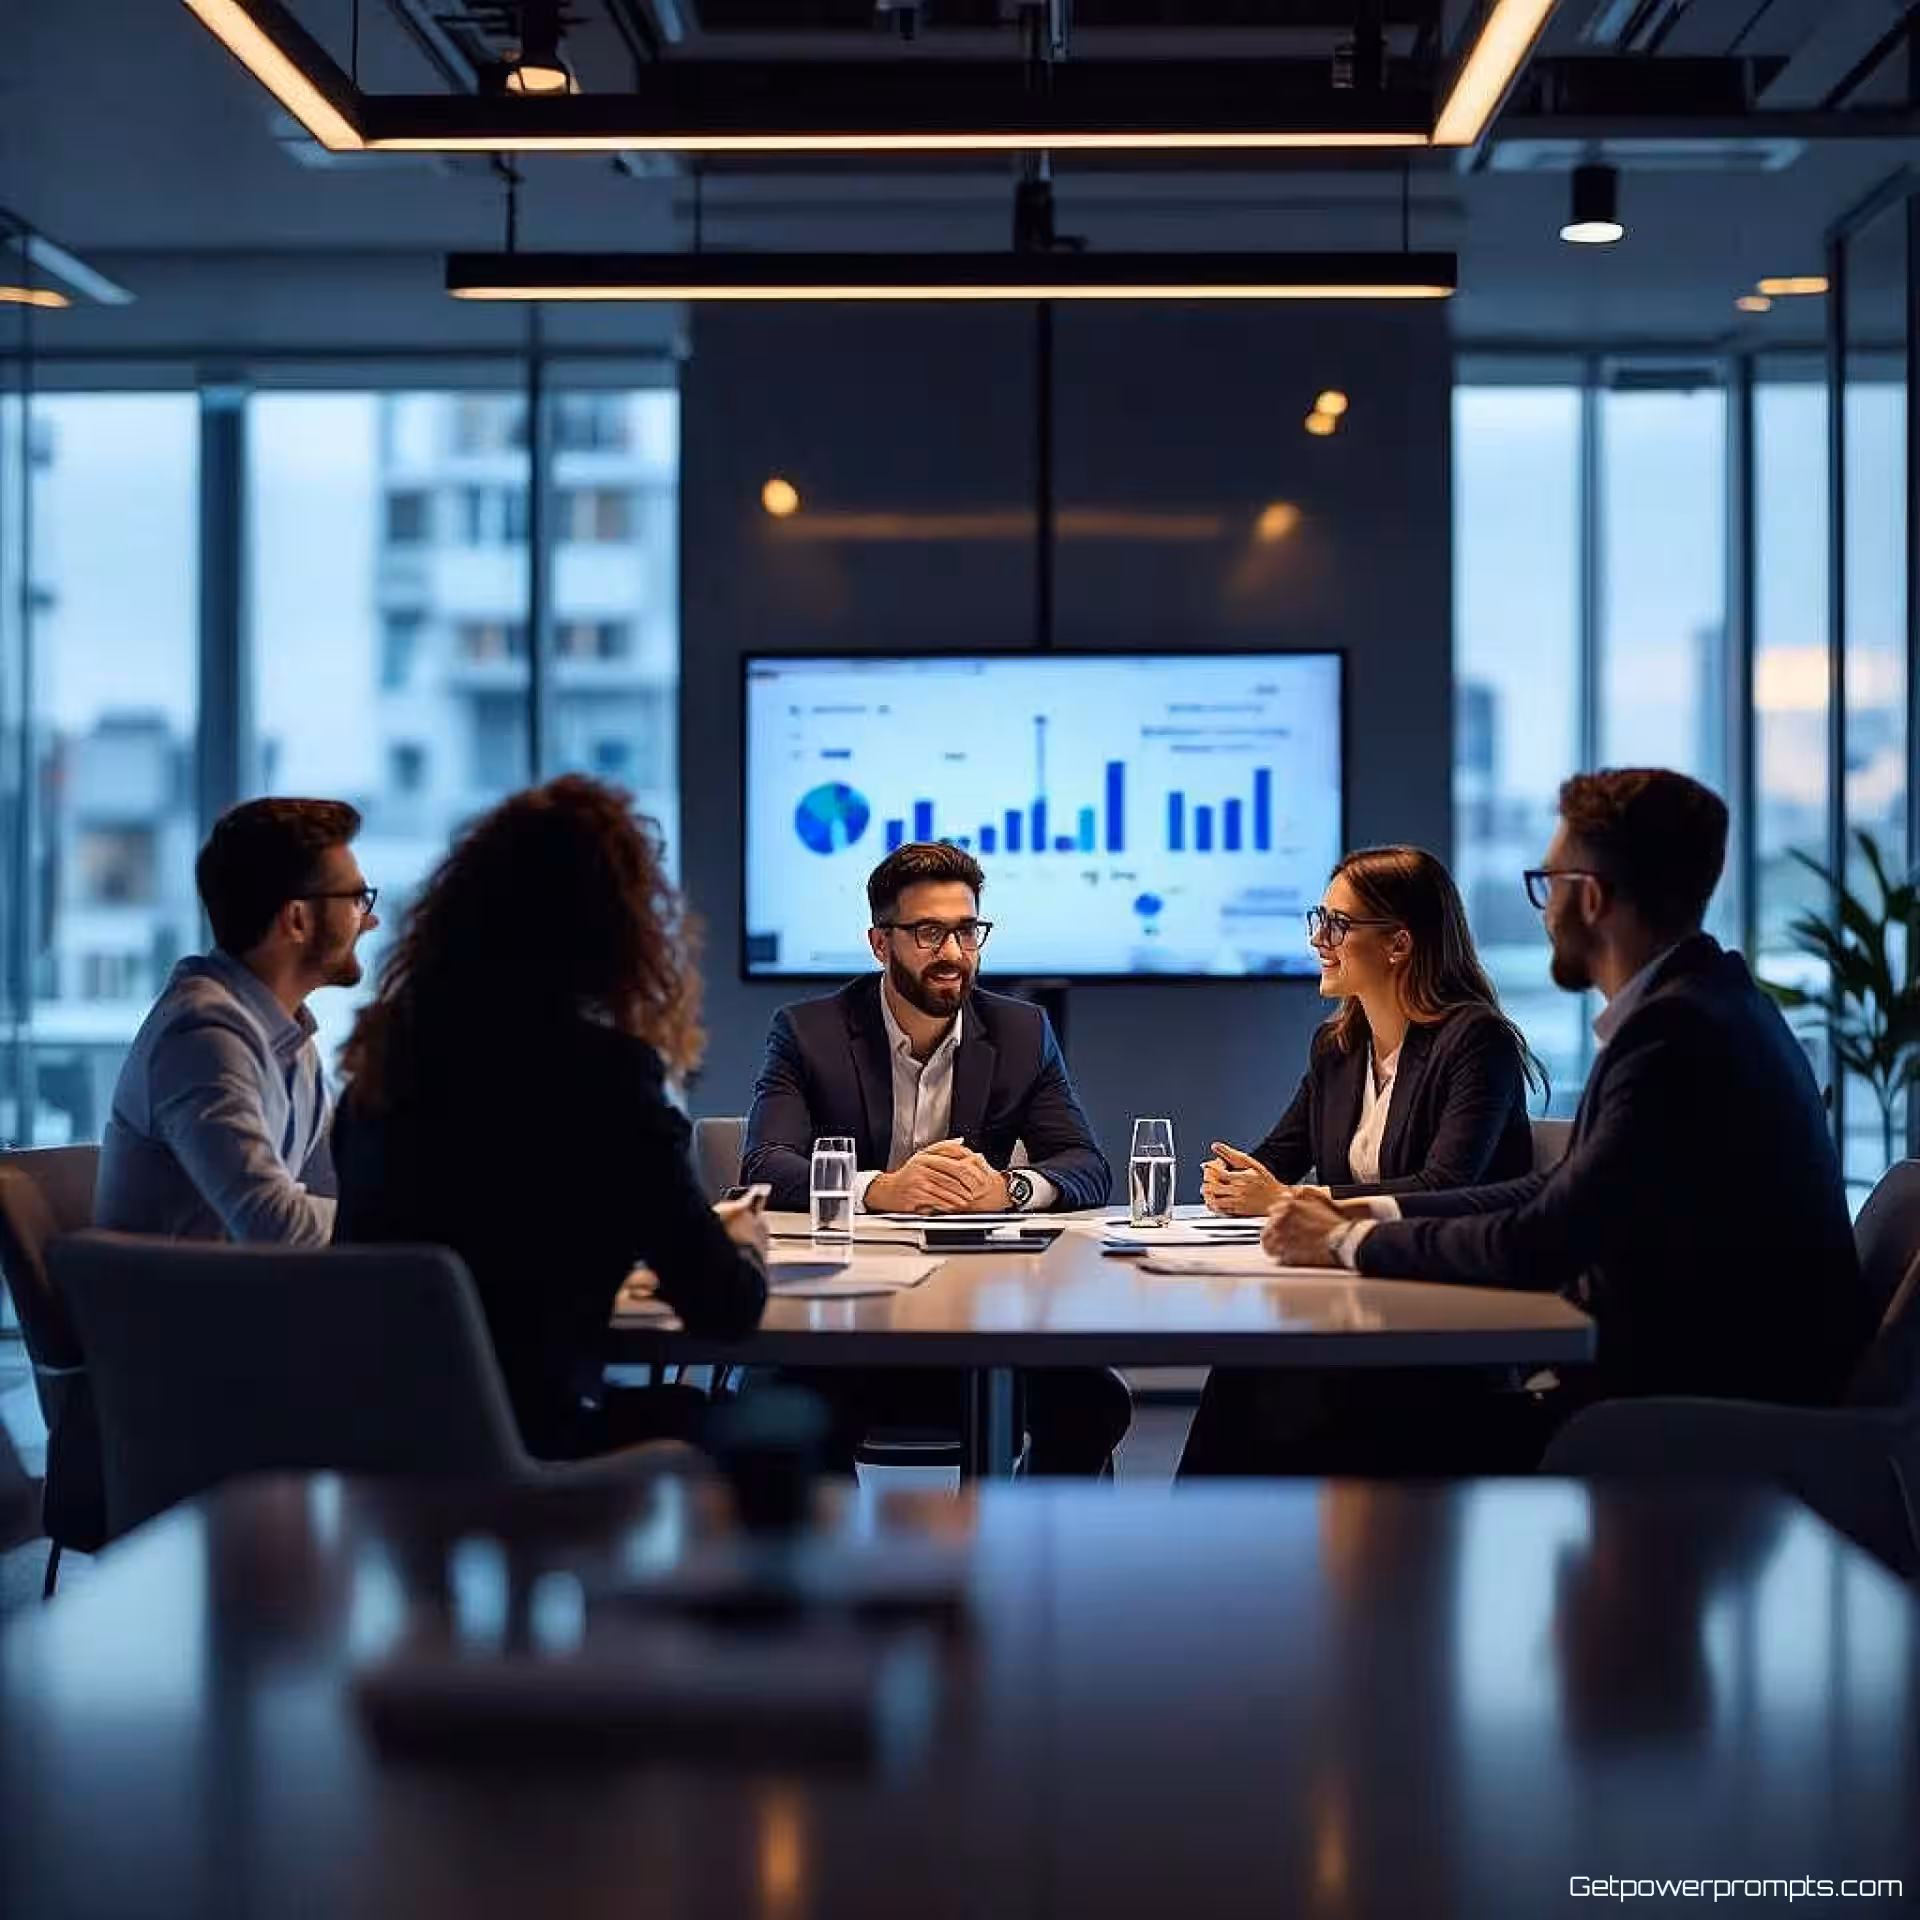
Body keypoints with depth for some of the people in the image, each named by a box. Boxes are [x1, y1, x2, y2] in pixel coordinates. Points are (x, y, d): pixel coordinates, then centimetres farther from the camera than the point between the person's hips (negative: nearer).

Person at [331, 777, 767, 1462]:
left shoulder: (387, 1049, 6)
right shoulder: (598, 1067, -13)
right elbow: (726, 1309, -10)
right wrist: (740, 1246, 14)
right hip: (513, 1444, -7)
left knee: (693, 1406, 27)